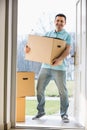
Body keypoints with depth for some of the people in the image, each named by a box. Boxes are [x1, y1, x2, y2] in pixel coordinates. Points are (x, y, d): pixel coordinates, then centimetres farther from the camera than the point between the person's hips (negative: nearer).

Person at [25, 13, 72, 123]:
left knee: (63, 91, -3)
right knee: (39, 89, 4)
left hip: (59, 68, -4)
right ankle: (40, 111, 20)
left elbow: (67, 50, -11)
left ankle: (64, 114, 13)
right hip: (45, 66, 4)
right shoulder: (48, 34, 16)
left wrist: (59, 59, -29)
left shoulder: (67, 36, 3)